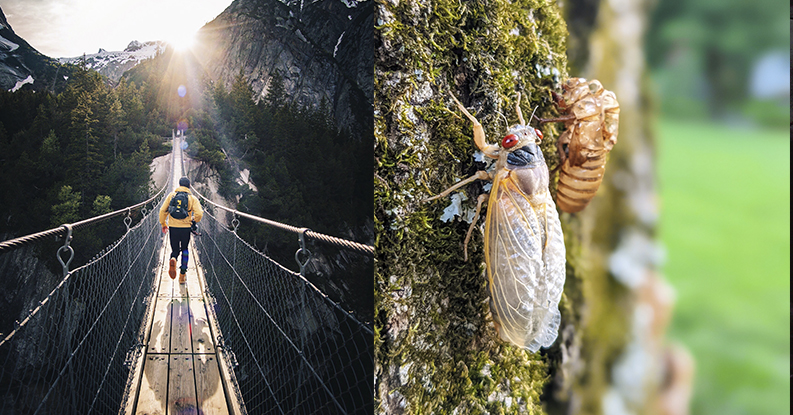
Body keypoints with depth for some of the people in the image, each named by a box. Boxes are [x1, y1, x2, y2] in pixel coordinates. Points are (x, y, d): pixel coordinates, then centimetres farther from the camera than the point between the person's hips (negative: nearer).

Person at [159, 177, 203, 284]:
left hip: (173, 227, 1)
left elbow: (163, 211, 2)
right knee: (184, 250, 18)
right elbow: (199, 214, -10)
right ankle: (182, 275, 17)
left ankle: (173, 259, -24)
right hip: (186, 228, -1)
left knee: (175, 250, 14)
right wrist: (194, 221, 11)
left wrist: (163, 224, 14)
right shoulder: (192, 198, 0)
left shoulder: (171, 195, 5)